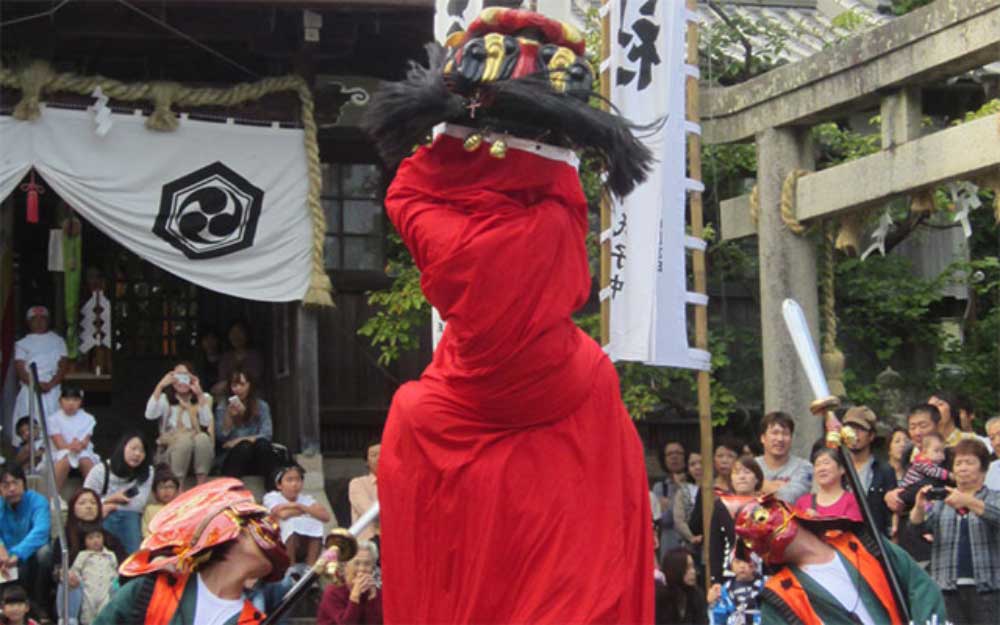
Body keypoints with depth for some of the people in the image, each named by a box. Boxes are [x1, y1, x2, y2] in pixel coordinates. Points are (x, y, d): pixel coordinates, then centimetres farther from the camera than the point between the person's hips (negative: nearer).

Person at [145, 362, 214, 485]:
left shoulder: (204, 398, 12)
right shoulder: (165, 398, 10)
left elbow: (206, 422, -9)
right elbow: (150, 415, -12)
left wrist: (199, 394, -14)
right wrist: (160, 386, -14)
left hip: (198, 445, 1)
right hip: (172, 446, -1)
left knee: (203, 437, -34)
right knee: (184, 440, -36)